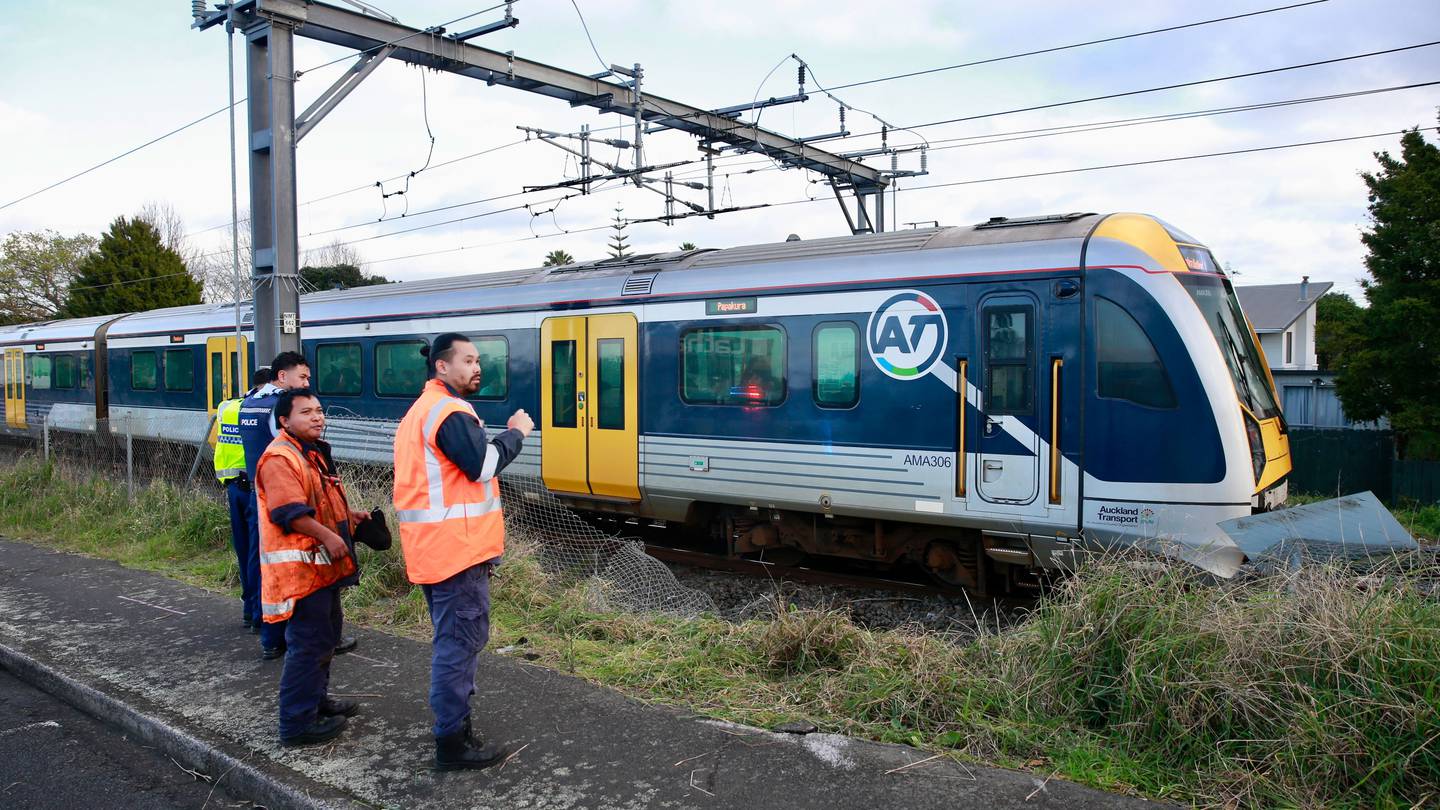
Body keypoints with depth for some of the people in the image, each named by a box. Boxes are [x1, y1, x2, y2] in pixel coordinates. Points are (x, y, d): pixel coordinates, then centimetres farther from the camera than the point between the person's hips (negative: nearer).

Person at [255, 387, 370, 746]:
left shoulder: (313, 453, 18)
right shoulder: (280, 458, -17)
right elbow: (290, 511, -26)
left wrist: (347, 515, 18)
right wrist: (328, 536, -28)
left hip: (323, 565, 11)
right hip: (299, 567, -11)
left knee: (325, 636, 21)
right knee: (307, 644, -7)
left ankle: (317, 700, 36)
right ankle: (297, 722, 1)